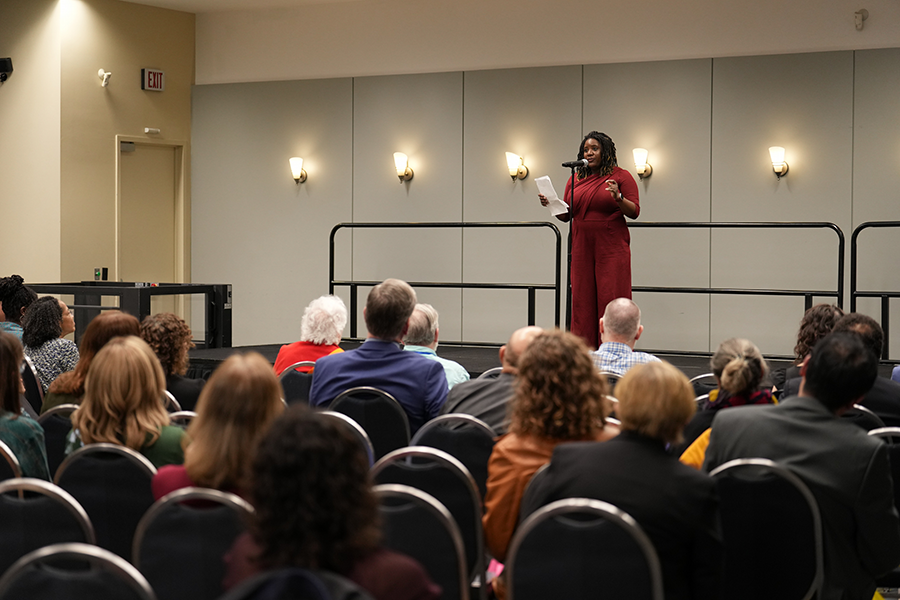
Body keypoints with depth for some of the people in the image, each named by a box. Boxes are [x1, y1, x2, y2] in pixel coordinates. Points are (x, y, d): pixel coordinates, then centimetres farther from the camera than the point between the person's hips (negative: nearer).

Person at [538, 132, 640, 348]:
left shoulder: (621, 176, 1)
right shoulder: (576, 180, 14)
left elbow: (634, 211, -4)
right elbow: (566, 214, 18)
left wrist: (618, 198, -21)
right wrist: (550, 204, 0)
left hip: (611, 249, -4)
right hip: (582, 248, 4)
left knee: (611, 300, -7)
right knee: (582, 301, 3)